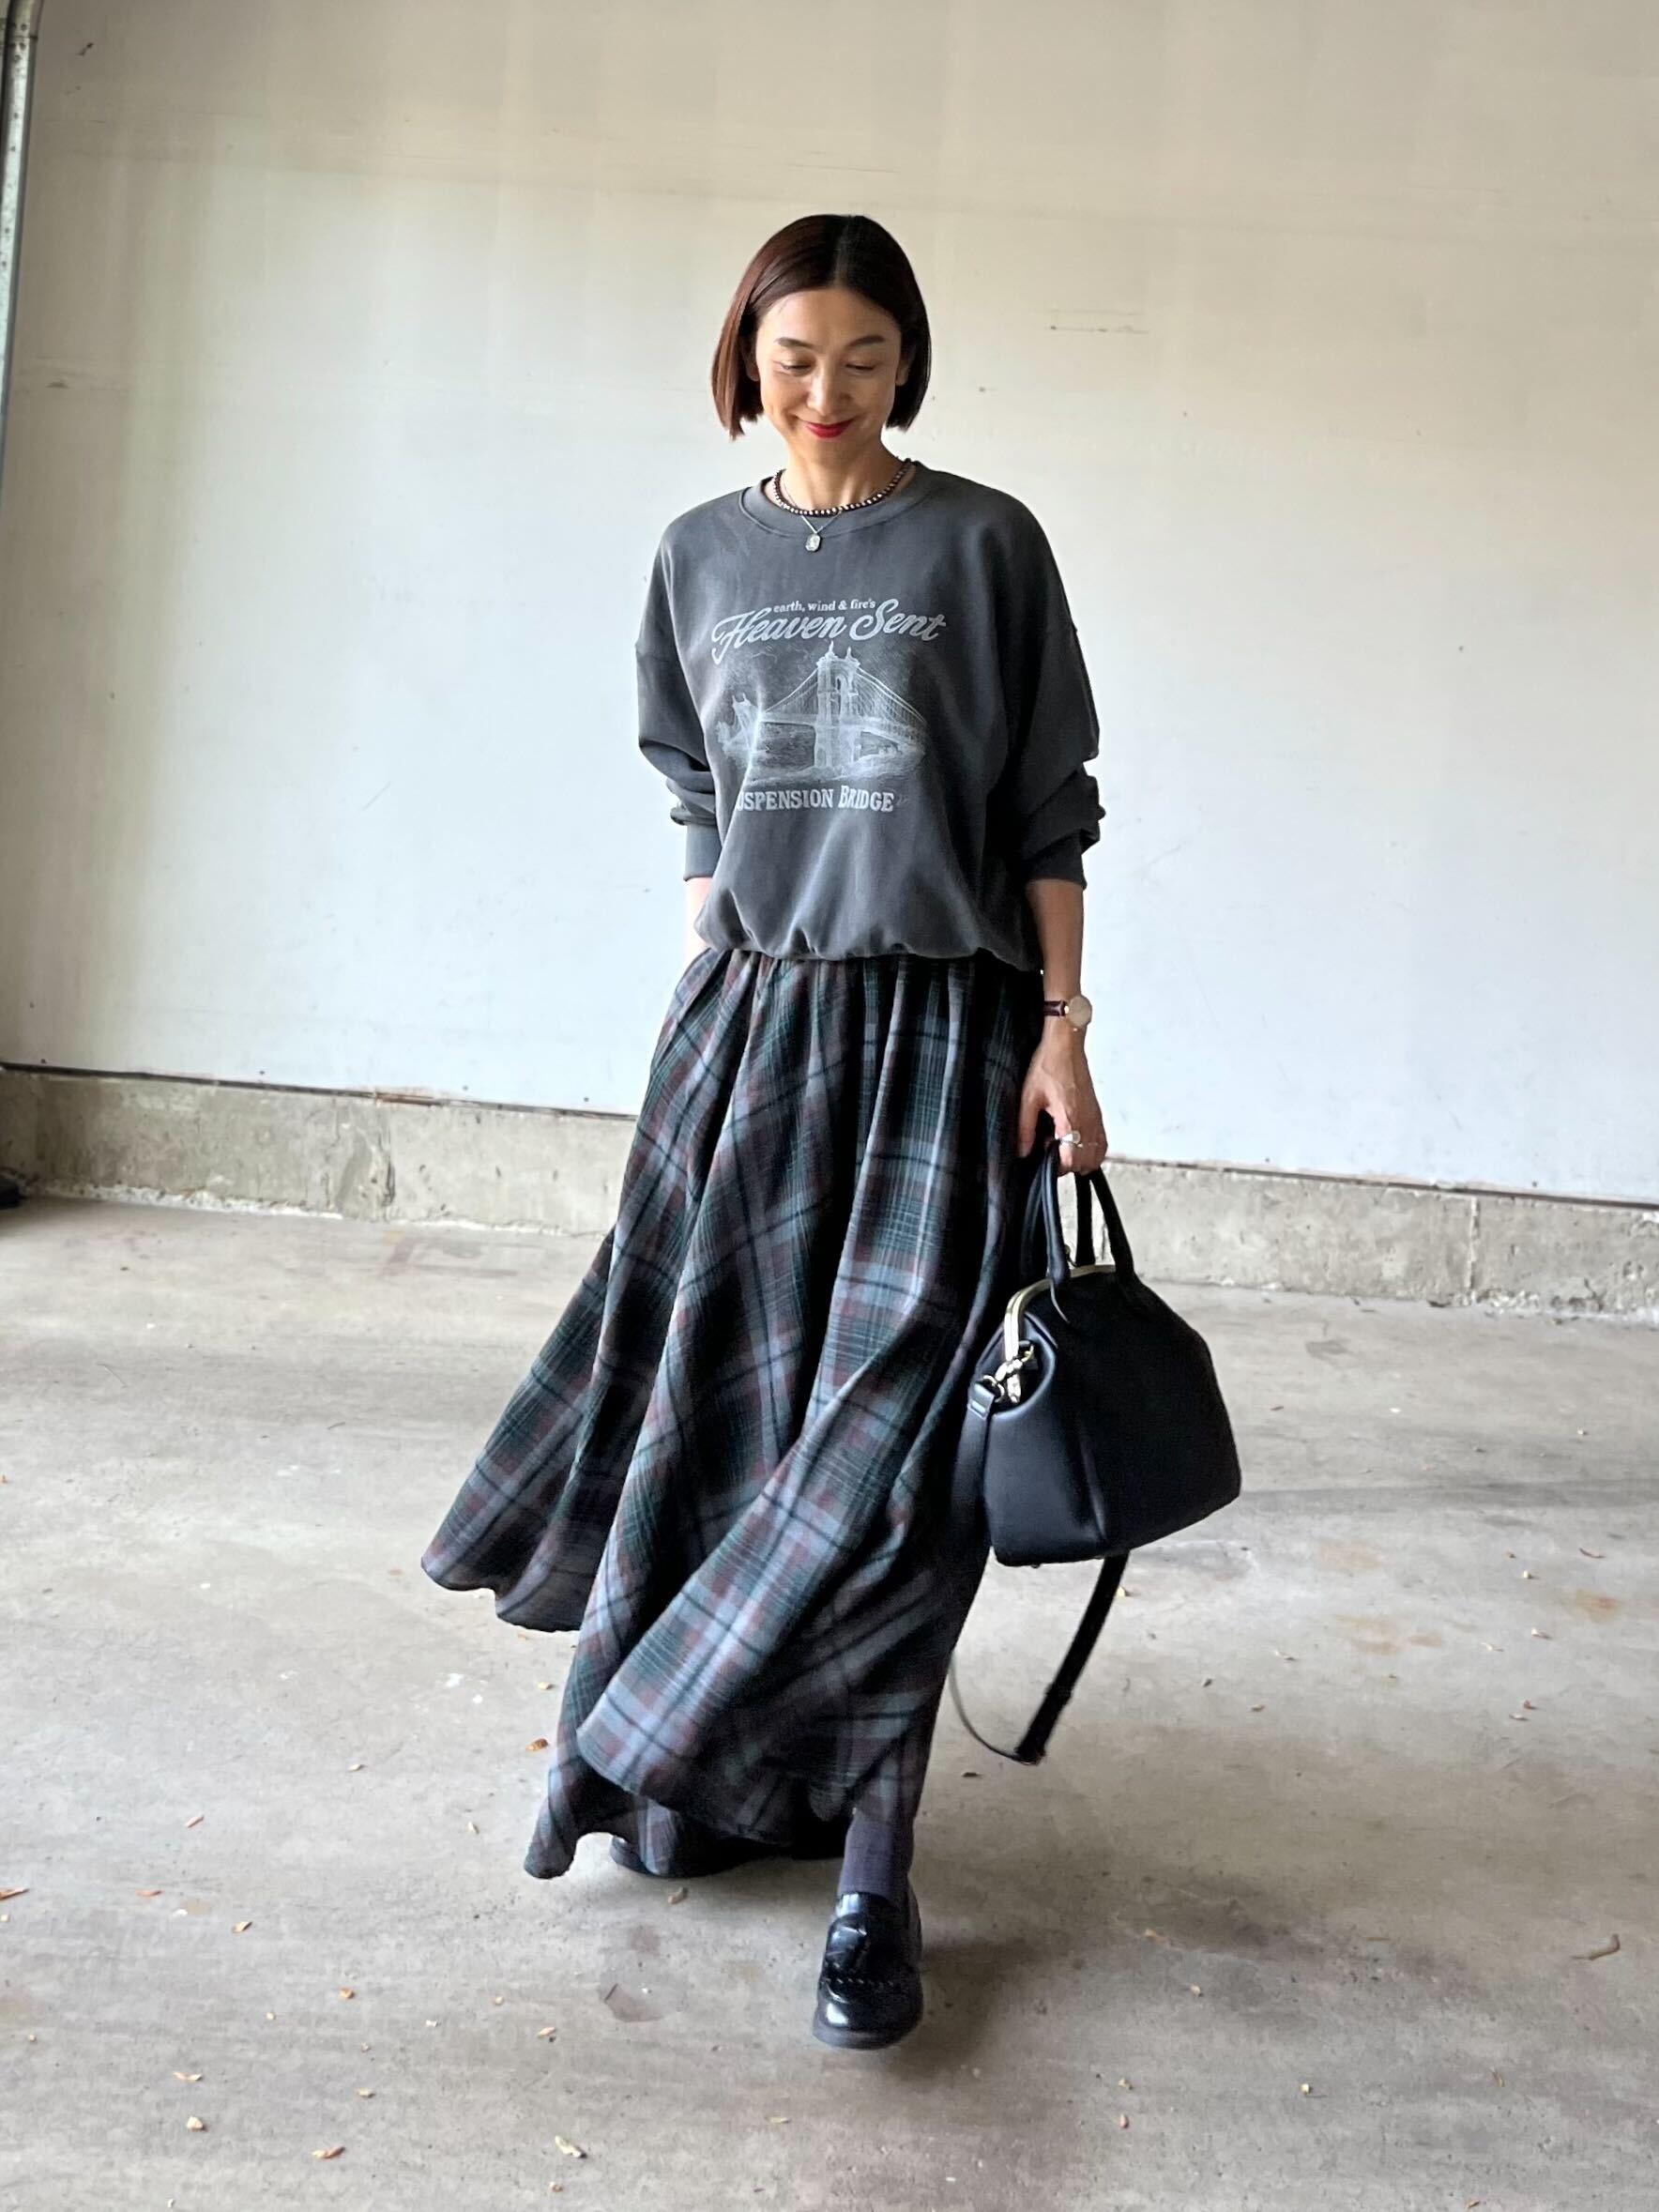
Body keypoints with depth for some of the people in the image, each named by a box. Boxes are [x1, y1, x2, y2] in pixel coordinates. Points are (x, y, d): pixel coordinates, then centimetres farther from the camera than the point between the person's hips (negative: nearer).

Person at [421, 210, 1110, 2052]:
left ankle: (875, 1874, 1)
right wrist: (697, 998, 10)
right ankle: (687, 1775, 27)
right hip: (751, 1015, 4)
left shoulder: (982, 543, 1)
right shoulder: (702, 555, 11)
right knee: (718, 1400, 7)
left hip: (941, 1024, -3)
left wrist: (1063, 1029, -6)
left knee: (891, 1433, -7)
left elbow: (1051, 812, 1)